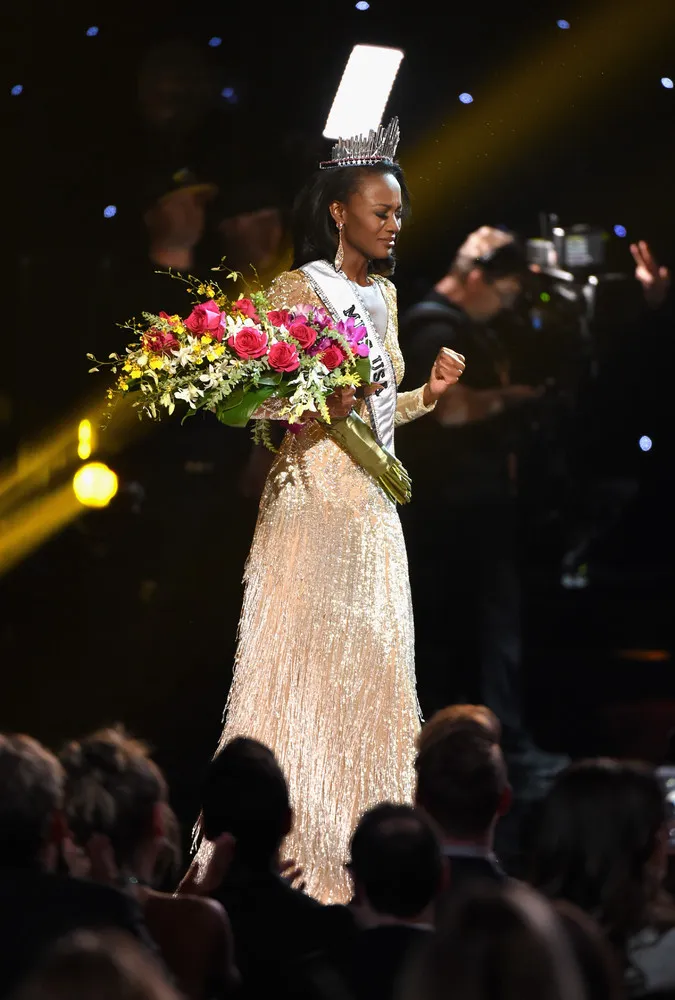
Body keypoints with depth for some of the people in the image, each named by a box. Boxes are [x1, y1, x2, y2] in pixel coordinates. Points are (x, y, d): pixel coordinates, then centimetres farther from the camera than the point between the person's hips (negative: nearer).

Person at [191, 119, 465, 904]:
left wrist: (428, 392, 5)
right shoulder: (296, 290, -6)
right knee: (304, 666, -8)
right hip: (314, 499, -7)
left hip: (374, 506, 7)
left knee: (371, 670, 6)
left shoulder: (383, 294, 16)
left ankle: (360, 854, 11)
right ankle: (285, 850, -5)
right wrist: (321, 404, -25)